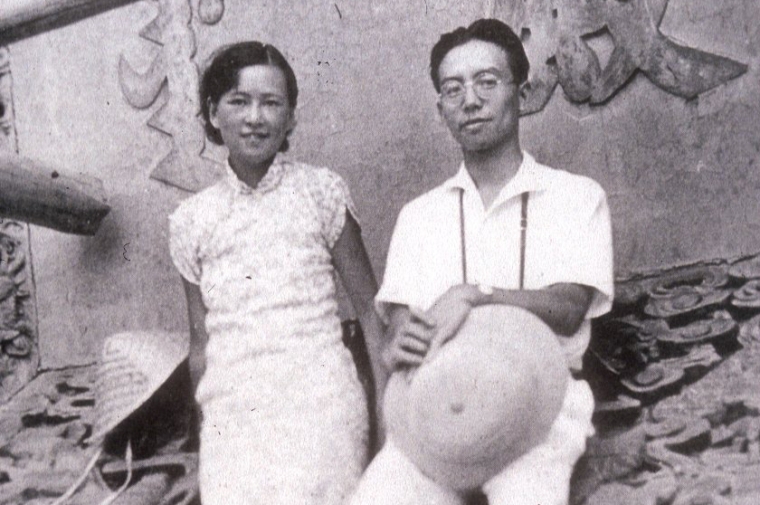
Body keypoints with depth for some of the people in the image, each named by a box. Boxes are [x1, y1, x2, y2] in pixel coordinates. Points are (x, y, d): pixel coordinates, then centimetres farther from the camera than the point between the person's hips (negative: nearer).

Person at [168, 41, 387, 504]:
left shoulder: (322, 192, 0)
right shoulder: (192, 220, 7)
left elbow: (370, 307, 2)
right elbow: (201, 339, 13)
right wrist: (202, 428, 14)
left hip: (319, 407, -2)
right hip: (231, 421, 2)